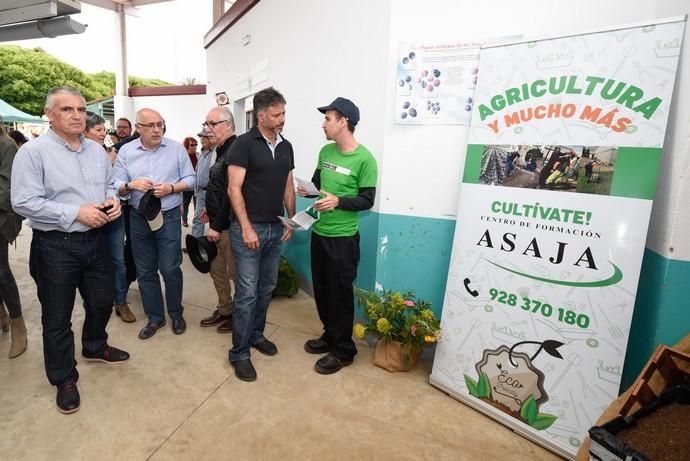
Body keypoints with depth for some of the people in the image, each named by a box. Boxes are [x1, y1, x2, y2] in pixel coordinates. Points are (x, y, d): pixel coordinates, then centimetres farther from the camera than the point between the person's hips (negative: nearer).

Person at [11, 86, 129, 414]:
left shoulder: (96, 150, 7)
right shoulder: (33, 151, -12)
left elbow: (109, 184, 17)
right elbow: (23, 202, -17)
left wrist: (112, 201, -5)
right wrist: (76, 213, -22)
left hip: (95, 240, 6)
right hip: (55, 246, -5)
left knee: (102, 302, 20)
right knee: (57, 317, 9)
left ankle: (95, 347, 47)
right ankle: (64, 378, 28)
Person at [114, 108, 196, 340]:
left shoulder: (176, 148, -1)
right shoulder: (126, 151, 3)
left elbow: (190, 179, 1)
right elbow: (116, 185, 2)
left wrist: (171, 187, -16)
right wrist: (131, 185, -19)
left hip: (169, 217, -2)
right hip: (139, 218, 3)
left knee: (170, 269, 2)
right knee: (145, 272, 10)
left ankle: (176, 313, 23)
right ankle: (155, 317, 26)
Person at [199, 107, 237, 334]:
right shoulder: (222, 150, 13)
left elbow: (231, 194, -22)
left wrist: (217, 226, -19)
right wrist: (210, 210, 13)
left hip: (228, 224, -10)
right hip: (217, 222, 10)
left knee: (235, 272, 4)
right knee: (216, 269, 18)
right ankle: (224, 309, 32)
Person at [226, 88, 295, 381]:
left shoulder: (286, 146, 10)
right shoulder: (244, 144, -9)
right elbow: (234, 188, -13)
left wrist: (292, 220, 10)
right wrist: (246, 227, -17)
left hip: (276, 228, 6)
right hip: (249, 228, -6)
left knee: (266, 289, 15)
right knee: (248, 293, -2)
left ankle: (256, 335, 34)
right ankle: (239, 353, 12)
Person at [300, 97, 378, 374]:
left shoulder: (364, 159, -14)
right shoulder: (326, 151, 6)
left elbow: (367, 200, -13)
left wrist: (338, 201, -27)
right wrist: (308, 190, -4)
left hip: (343, 237, -7)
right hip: (319, 232, 7)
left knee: (340, 294, 3)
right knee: (321, 290, 16)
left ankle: (343, 350, 20)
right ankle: (330, 336, 36)